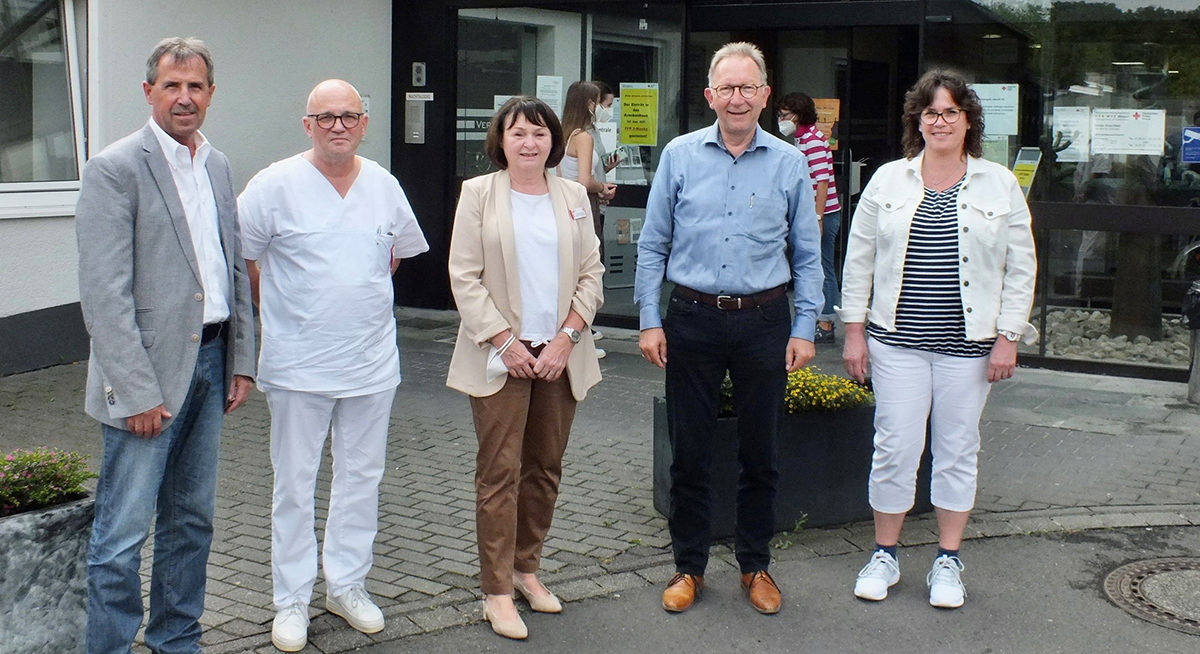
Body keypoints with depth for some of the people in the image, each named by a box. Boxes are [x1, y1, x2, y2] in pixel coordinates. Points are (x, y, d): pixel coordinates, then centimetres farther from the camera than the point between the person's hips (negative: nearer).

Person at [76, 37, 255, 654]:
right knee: (122, 537, -2)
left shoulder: (218, 166, 12)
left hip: (208, 360, 7)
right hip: (147, 371, -7)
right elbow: (104, 293, -16)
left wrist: (241, 360, 12)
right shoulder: (115, 168, -11)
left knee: (192, 521, 16)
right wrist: (136, 391, -19)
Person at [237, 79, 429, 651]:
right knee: (294, 484, 4)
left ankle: (347, 586, 27)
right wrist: (280, 309, 4)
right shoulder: (276, 185, -8)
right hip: (297, 366, -4)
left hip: (372, 362, 4)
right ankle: (292, 600, 16)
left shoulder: (384, 186, 5)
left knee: (362, 478, 12)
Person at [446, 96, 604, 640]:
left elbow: (591, 274, 7)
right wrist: (504, 341, -12)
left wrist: (567, 338, -6)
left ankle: (525, 567, 24)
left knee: (545, 468, 9)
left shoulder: (573, 196, 9)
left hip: (560, 354, 3)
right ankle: (497, 591, 4)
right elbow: (464, 277, -4)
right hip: (501, 353, -3)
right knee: (500, 471, -3)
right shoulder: (478, 193, 0)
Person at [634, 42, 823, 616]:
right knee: (689, 454, 6)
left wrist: (804, 329, 0)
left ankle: (755, 566, 25)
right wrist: (650, 321, -1)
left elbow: (806, 254, 7)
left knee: (759, 454, 10)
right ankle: (688, 566, 21)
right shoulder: (680, 155, 2)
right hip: (692, 320, 0)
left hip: (764, 321, 0)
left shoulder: (789, 163, 3)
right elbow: (653, 245, 5)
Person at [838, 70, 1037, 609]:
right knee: (895, 447, 1)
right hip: (898, 341, 0)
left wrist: (1007, 337, -3)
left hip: (968, 343, 0)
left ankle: (948, 560, 21)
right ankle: (884, 554, 17)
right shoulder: (888, 180, 4)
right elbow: (859, 258, 7)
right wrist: (854, 330, 2)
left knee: (957, 451, 8)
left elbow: (1021, 268, 4)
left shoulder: (1000, 185, 3)